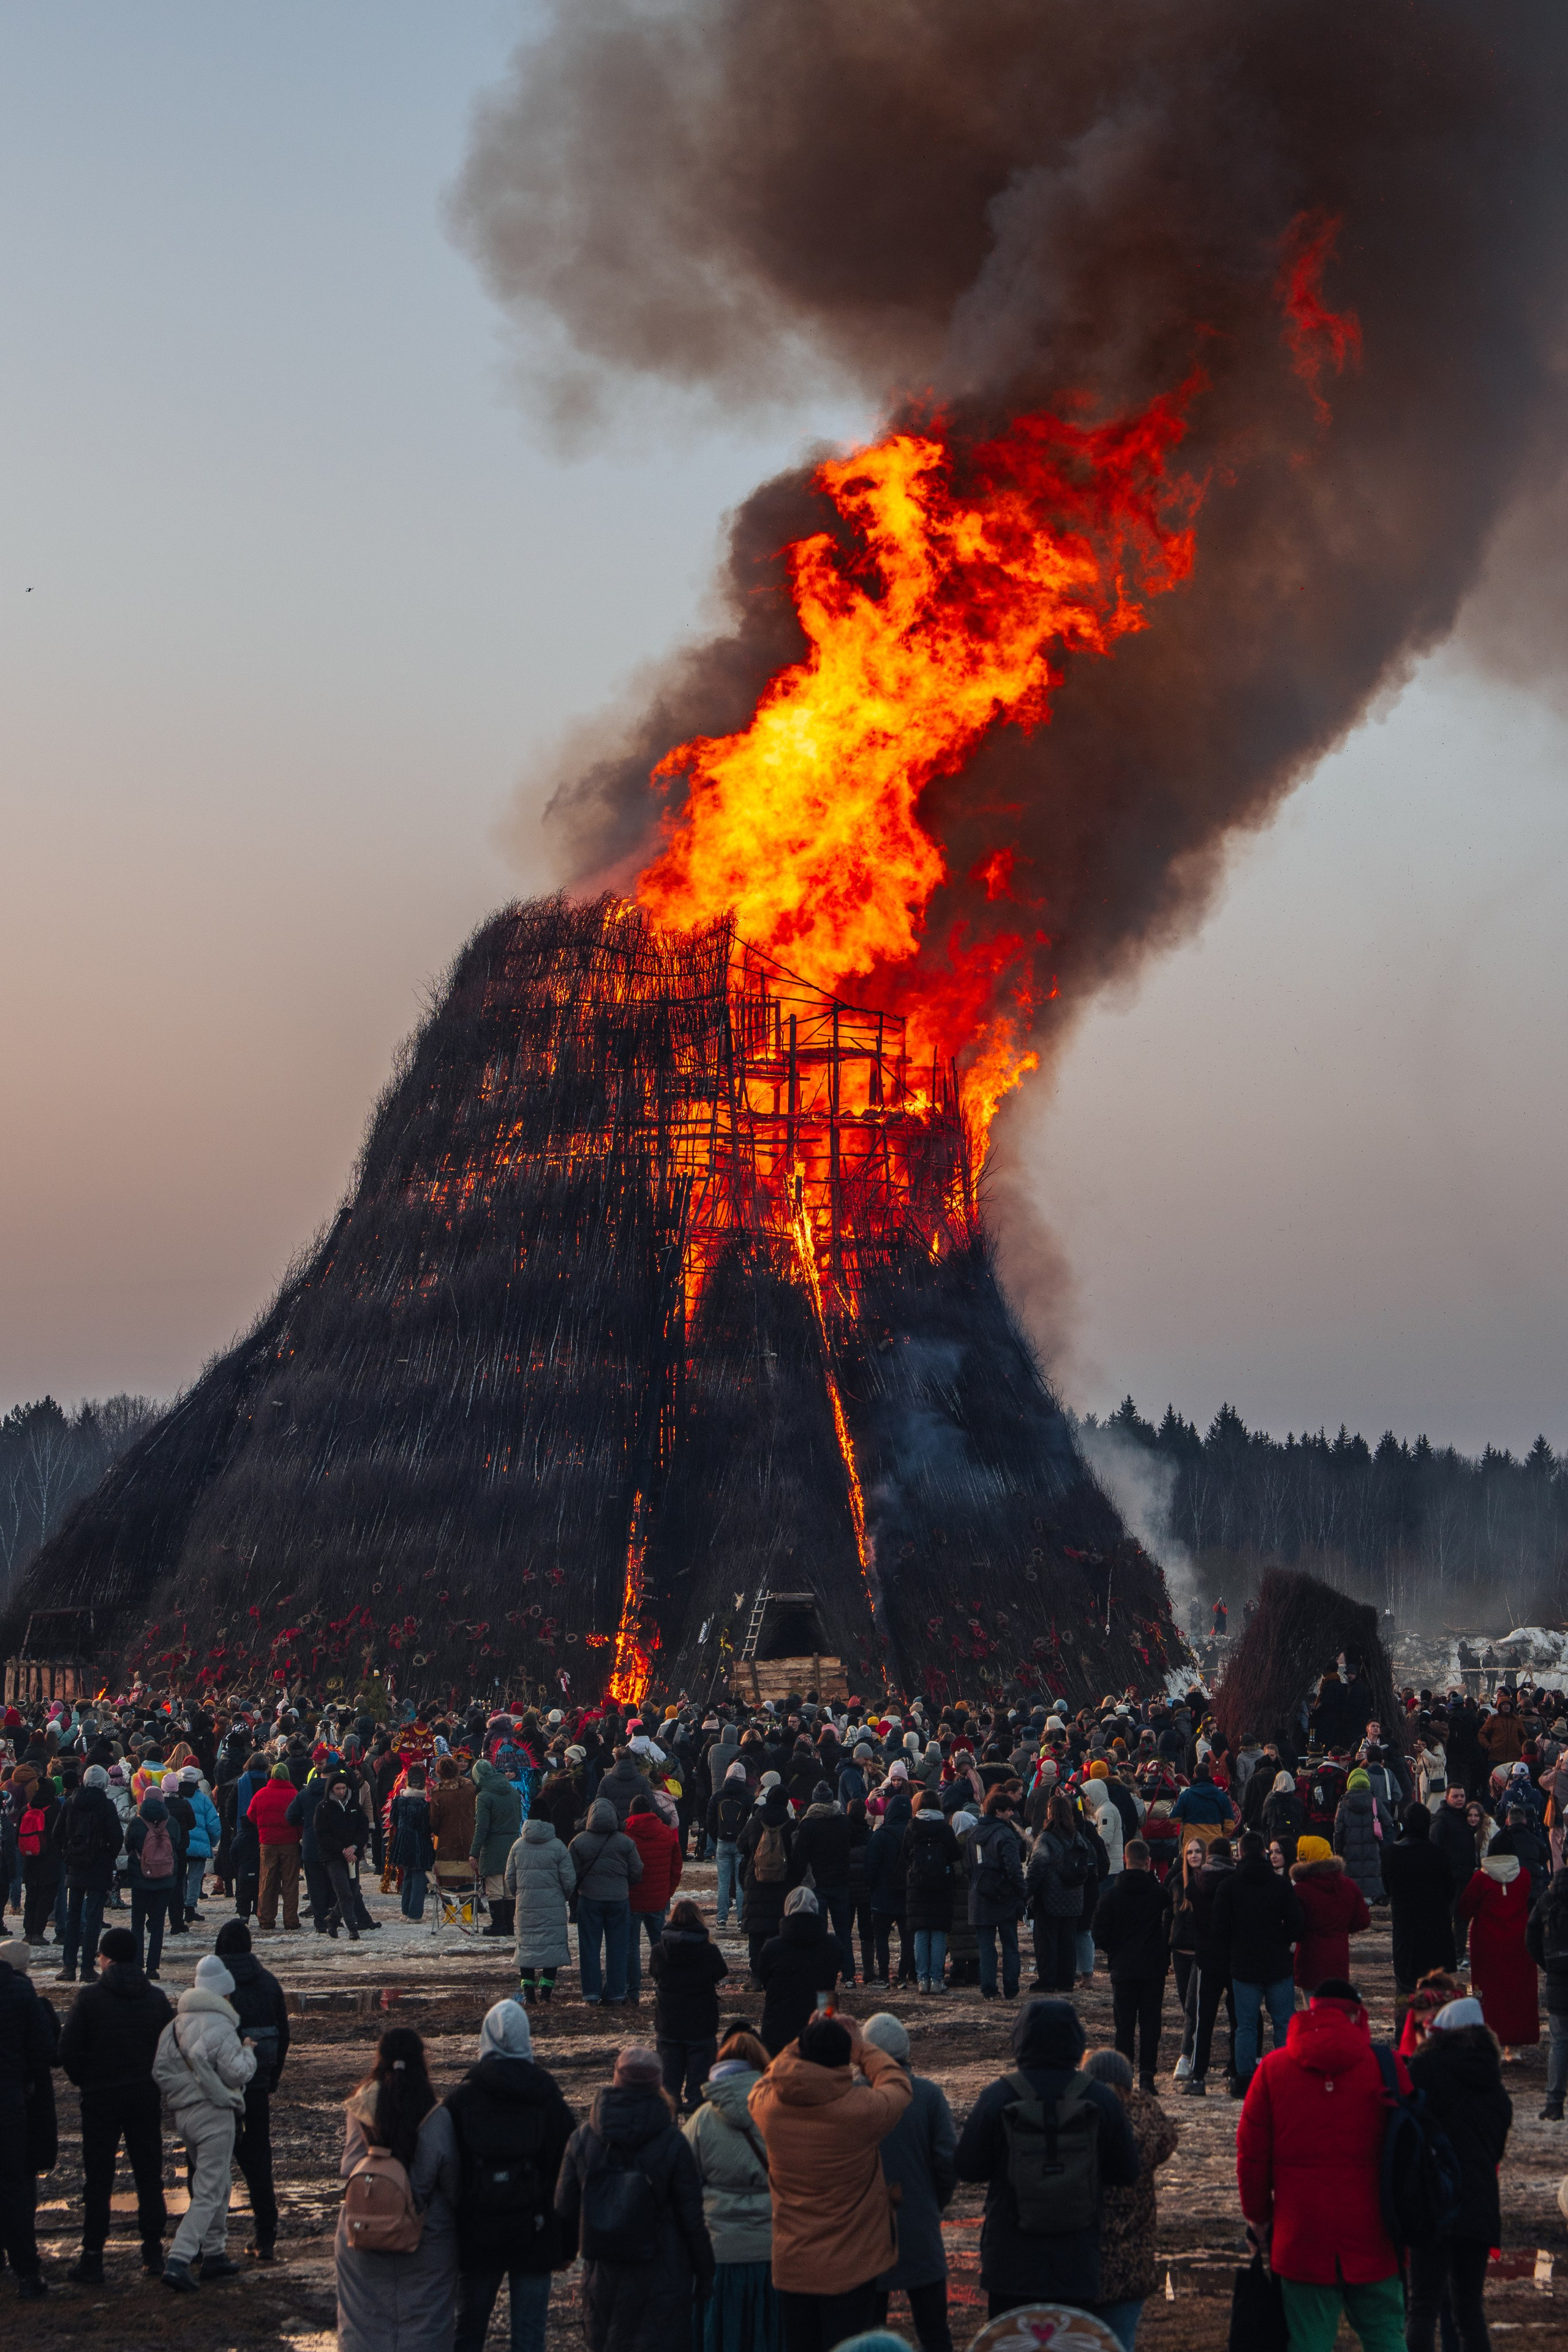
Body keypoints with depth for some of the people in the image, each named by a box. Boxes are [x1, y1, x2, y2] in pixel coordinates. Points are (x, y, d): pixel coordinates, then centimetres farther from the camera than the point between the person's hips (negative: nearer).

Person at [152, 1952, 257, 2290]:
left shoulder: (175, 2024, 9)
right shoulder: (219, 2026, -15)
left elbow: (161, 2071, 6)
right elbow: (236, 2071, -15)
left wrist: (178, 2098, 15)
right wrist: (248, 2052, 2)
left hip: (184, 2114, 8)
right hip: (214, 2114, -8)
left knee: (217, 2185, 21)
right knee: (209, 2192, -6)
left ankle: (215, 2254, 25)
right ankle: (178, 2260, -15)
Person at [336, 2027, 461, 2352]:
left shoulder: (357, 2110, -9)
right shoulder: (436, 2118, -15)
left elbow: (348, 2168, -2)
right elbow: (451, 2180, -6)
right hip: (427, 2240, -2)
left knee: (362, 2324, 13)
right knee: (423, 2325, 9)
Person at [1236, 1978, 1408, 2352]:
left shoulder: (1273, 2068, 1)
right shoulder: (1386, 2066, -2)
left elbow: (1251, 2153, 4)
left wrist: (1258, 2216, 15)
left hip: (1300, 2236, 0)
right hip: (1371, 2237, 0)